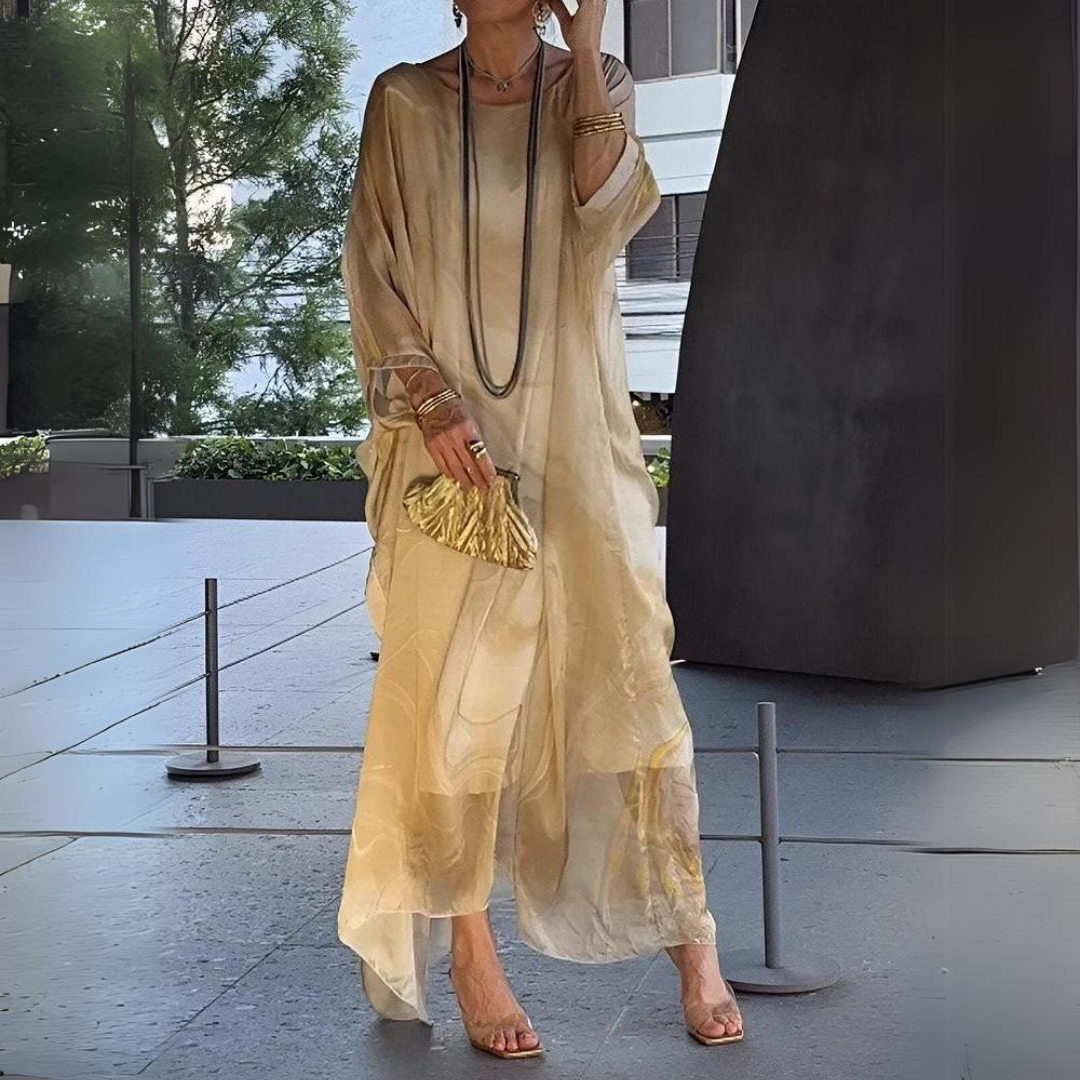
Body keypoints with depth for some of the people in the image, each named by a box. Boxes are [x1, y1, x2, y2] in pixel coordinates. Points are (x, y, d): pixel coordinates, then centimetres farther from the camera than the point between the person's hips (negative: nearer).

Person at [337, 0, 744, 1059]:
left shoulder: (595, 86, 6)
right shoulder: (406, 100, 4)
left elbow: (611, 211, -12)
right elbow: (375, 269, 0)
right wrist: (432, 401, -12)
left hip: (575, 442, 1)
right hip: (452, 441, 0)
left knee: (626, 671, -1)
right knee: (451, 688, -1)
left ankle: (692, 942, 8)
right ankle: (471, 952, 9)